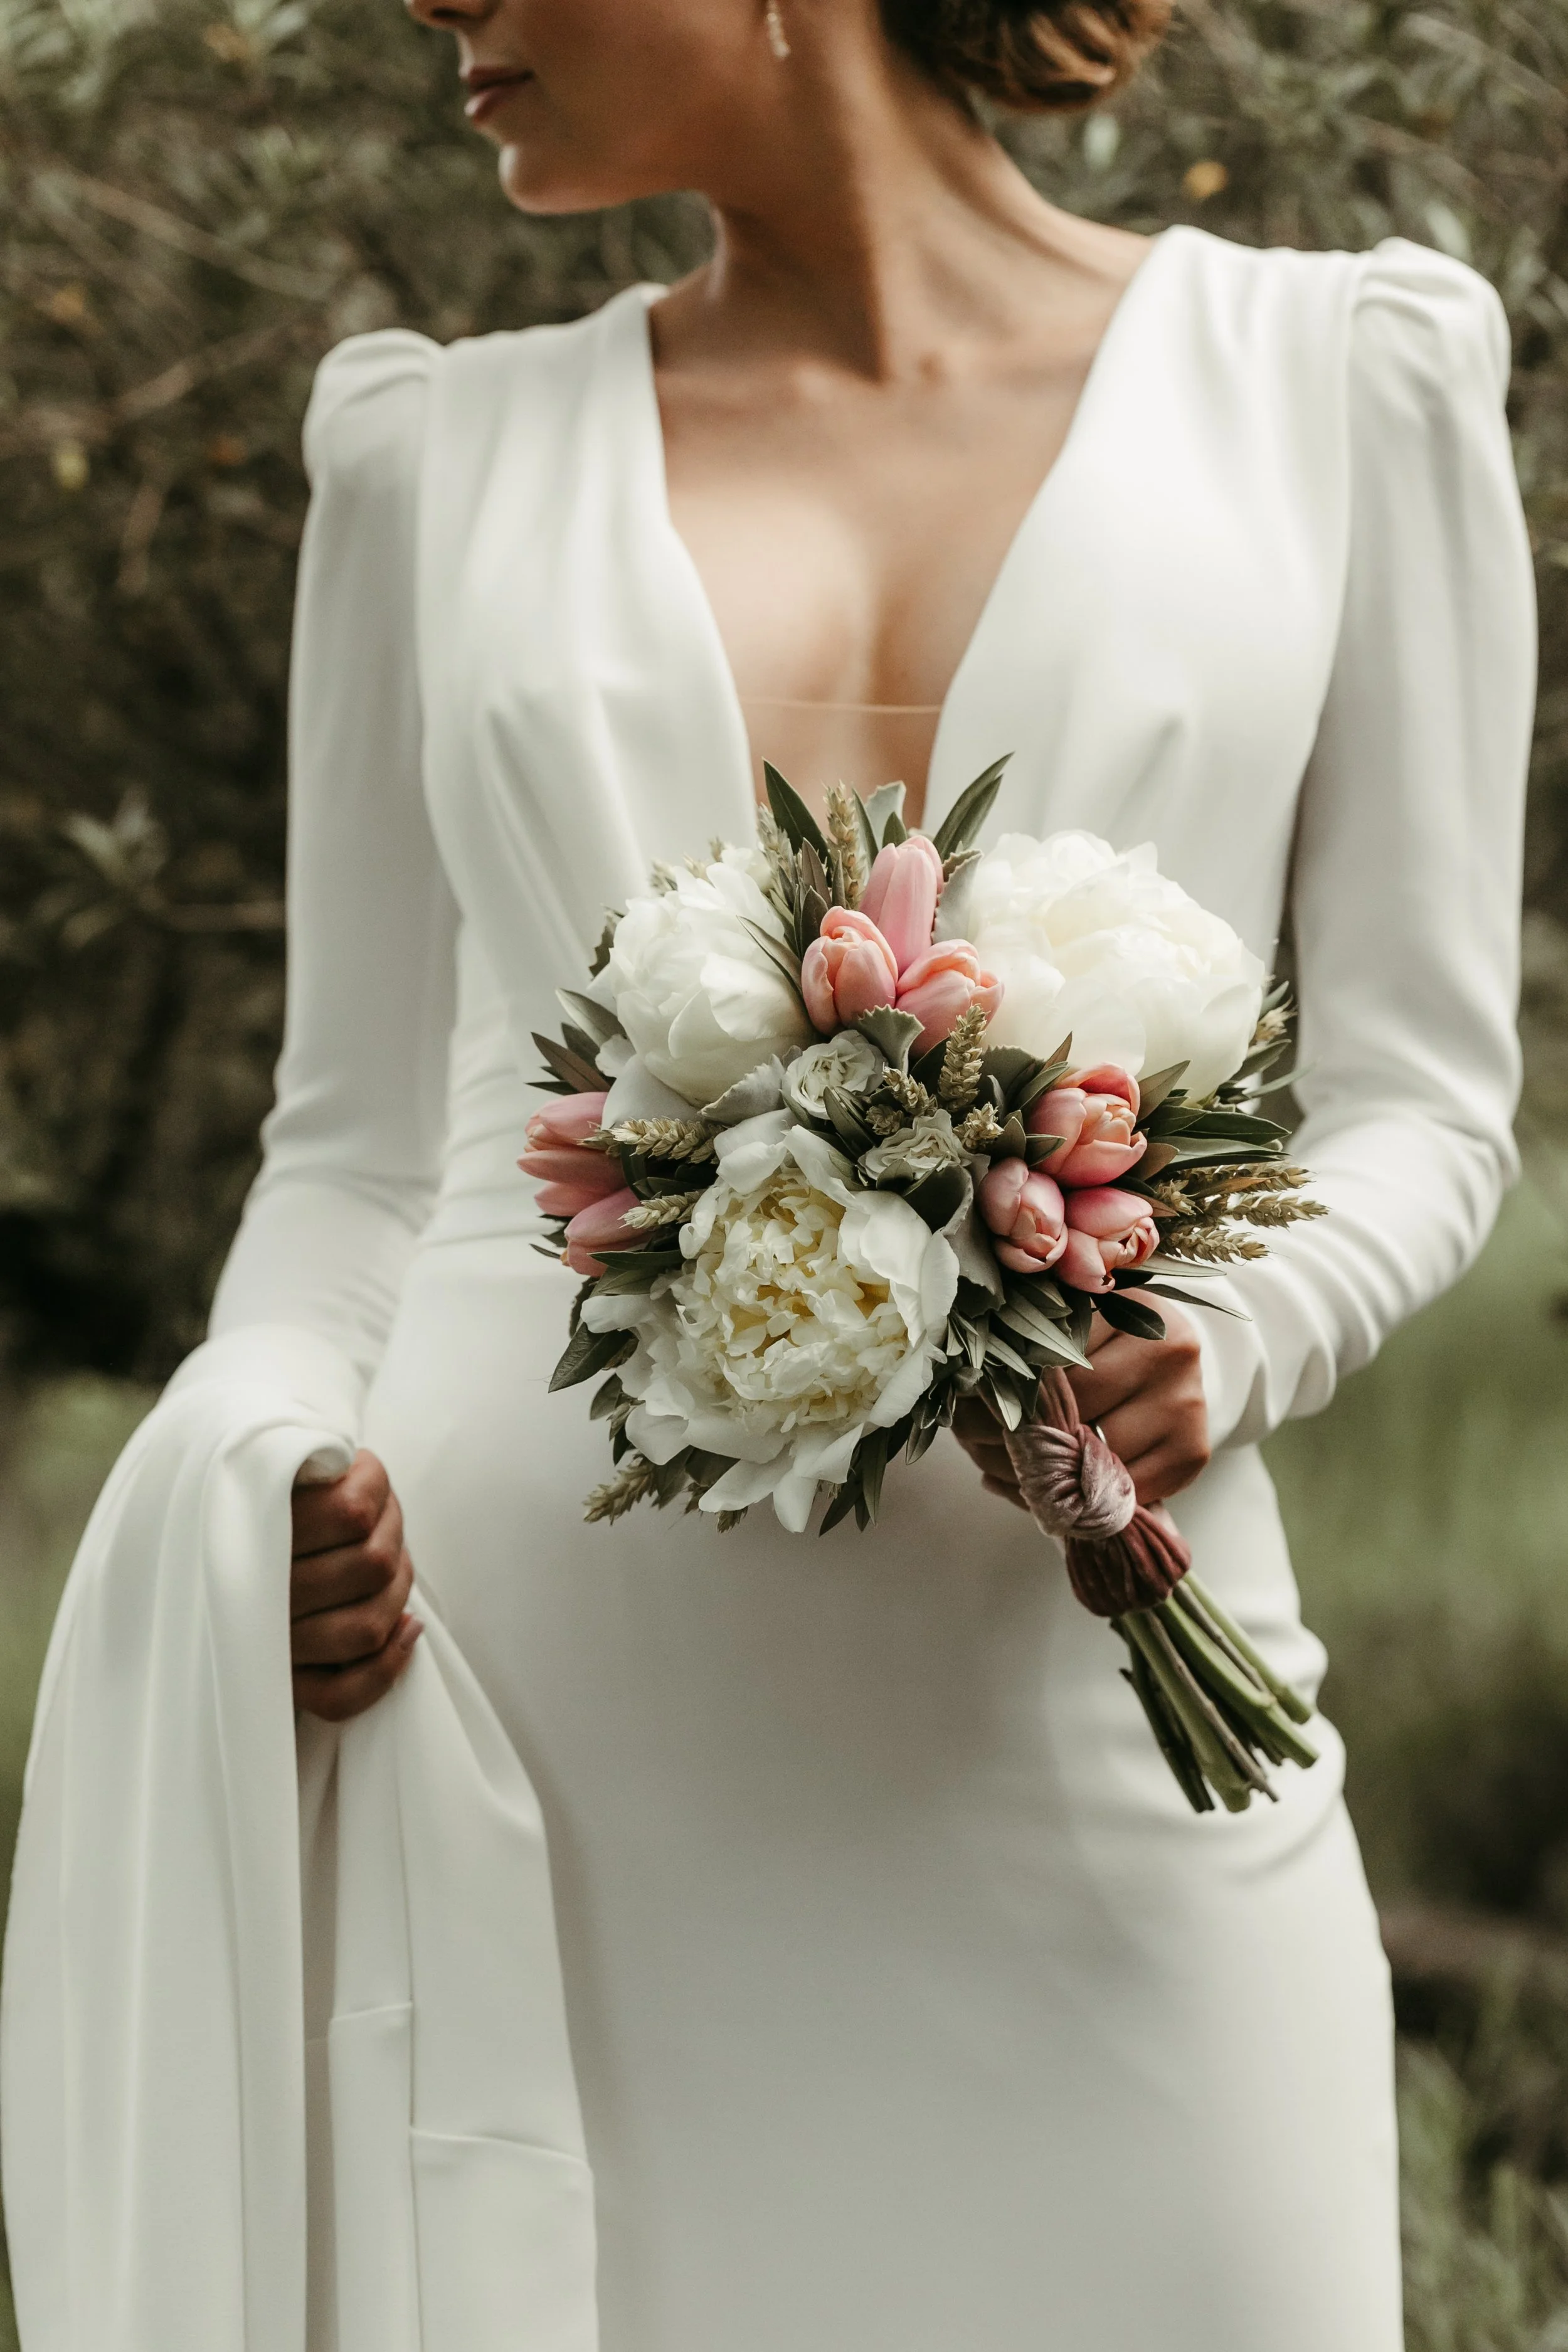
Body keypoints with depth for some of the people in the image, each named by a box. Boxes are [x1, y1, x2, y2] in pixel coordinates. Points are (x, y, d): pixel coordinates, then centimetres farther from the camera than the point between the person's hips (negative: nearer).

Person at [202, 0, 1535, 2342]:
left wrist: (1227, 1349, -14)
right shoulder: (441, 454, 14)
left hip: (1065, 1709, -1)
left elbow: (1418, 1088, 7)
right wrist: (261, 1487, -6)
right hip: (516, 1700, 1)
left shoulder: (1330, 375, 8)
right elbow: (360, 1138, 14)